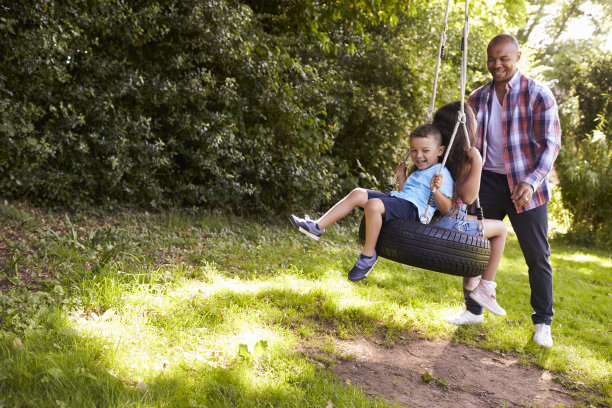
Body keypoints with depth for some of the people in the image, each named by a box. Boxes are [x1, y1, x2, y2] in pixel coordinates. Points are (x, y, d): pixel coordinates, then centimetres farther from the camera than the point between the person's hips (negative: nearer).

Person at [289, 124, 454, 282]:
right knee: (358, 194, -4)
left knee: (373, 205, -34)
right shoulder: (416, 172, 28)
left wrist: (436, 190, -24)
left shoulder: (441, 174, -1)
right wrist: (402, 177, 26)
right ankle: (317, 227, -7)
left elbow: (445, 208, -9)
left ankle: (368, 256, -20)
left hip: (413, 209, -9)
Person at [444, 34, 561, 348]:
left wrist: (531, 182, -24)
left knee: (537, 256, 3)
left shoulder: (538, 95, -6)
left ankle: (542, 323, 17)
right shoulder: (477, 98, 7)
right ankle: (473, 310, 25)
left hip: (525, 186, -4)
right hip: (488, 181, 4)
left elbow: (551, 144, -10)